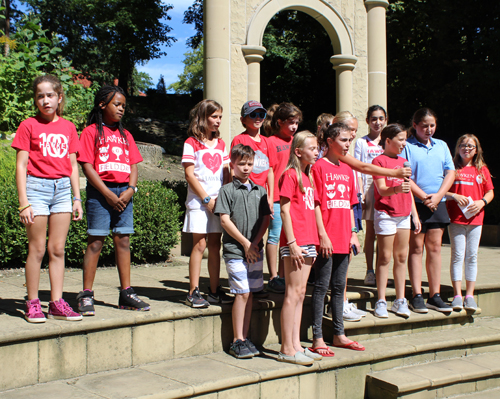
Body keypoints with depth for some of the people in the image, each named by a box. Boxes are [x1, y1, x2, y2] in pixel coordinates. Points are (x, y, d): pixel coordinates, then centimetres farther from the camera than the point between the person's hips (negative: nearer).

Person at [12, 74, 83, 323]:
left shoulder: (68, 127, 11)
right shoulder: (28, 126, 0)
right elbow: (21, 166, -3)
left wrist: (77, 198, 10)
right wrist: (23, 202, -9)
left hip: (63, 188, 4)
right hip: (37, 186, -4)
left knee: (58, 249, 5)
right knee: (37, 249, -1)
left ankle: (56, 303, 10)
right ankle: (32, 304, 8)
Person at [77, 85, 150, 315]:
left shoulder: (125, 135, 17)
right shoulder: (91, 131, 0)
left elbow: (133, 166, 13)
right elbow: (87, 166, -7)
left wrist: (130, 190, -5)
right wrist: (108, 194, -14)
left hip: (124, 193, 5)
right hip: (100, 192, -5)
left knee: (123, 241, 5)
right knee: (96, 242, -5)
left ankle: (126, 293, 10)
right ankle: (86, 295, 1)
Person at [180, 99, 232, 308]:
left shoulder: (221, 144, 15)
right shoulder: (191, 143, -2)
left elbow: (226, 174, 14)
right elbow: (190, 175, -7)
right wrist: (206, 198, -10)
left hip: (218, 200, 5)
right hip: (199, 201, -5)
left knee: (215, 245, 7)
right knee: (200, 244, -7)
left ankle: (215, 291, 13)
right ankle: (193, 292, -1)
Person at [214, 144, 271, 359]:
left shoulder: (260, 191, 12)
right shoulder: (227, 190, -1)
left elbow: (266, 218, 9)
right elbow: (225, 220, -6)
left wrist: (255, 243, -4)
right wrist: (245, 243, -9)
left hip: (256, 250, 4)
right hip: (235, 250, -4)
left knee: (249, 294, 7)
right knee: (242, 293, -7)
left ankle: (245, 338, 15)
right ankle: (237, 341, 2)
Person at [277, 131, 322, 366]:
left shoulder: (307, 176, 17)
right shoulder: (290, 175, -8)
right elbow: (285, 210, -13)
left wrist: (313, 243, 16)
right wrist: (292, 243, -17)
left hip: (307, 242, 9)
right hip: (294, 242, -9)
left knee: (300, 293, 10)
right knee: (293, 293, -6)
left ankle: (296, 345, 17)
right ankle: (287, 349, 0)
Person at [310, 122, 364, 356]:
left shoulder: (347, 170, 14)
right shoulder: (319, 167, -7)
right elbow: (316, 203, -11)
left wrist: (353, 233, 12)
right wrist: (322, 235, -16)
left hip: (343, 239, 7)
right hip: (326, 239, -7)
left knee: (339, 287, 14)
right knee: (321, 286, -1)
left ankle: (339, 335, 23)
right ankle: (317, 339, 5)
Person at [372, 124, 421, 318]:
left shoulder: (404, 162, 16)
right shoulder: (379, 160, -5)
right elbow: (381, 190, -15)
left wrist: (415, 214, 14)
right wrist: (396, 189, -35)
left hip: (404, 214, 7)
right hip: (385, 213, -6)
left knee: (401, 257, 7)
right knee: (385, 257, -4)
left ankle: (400, 301, 14)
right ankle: (381, 302, 1)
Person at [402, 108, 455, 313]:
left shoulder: (441, 146, 14)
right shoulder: (406, 146, -2)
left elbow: (450, 173, 7)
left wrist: (437, 196, -7)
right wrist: (424, 197, -14)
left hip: (437, 203, 4)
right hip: (414, 203, -4)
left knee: (434, 247, 6)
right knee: (416, 248, 0)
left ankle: (435, 296, 11)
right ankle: (417, 296, 4)